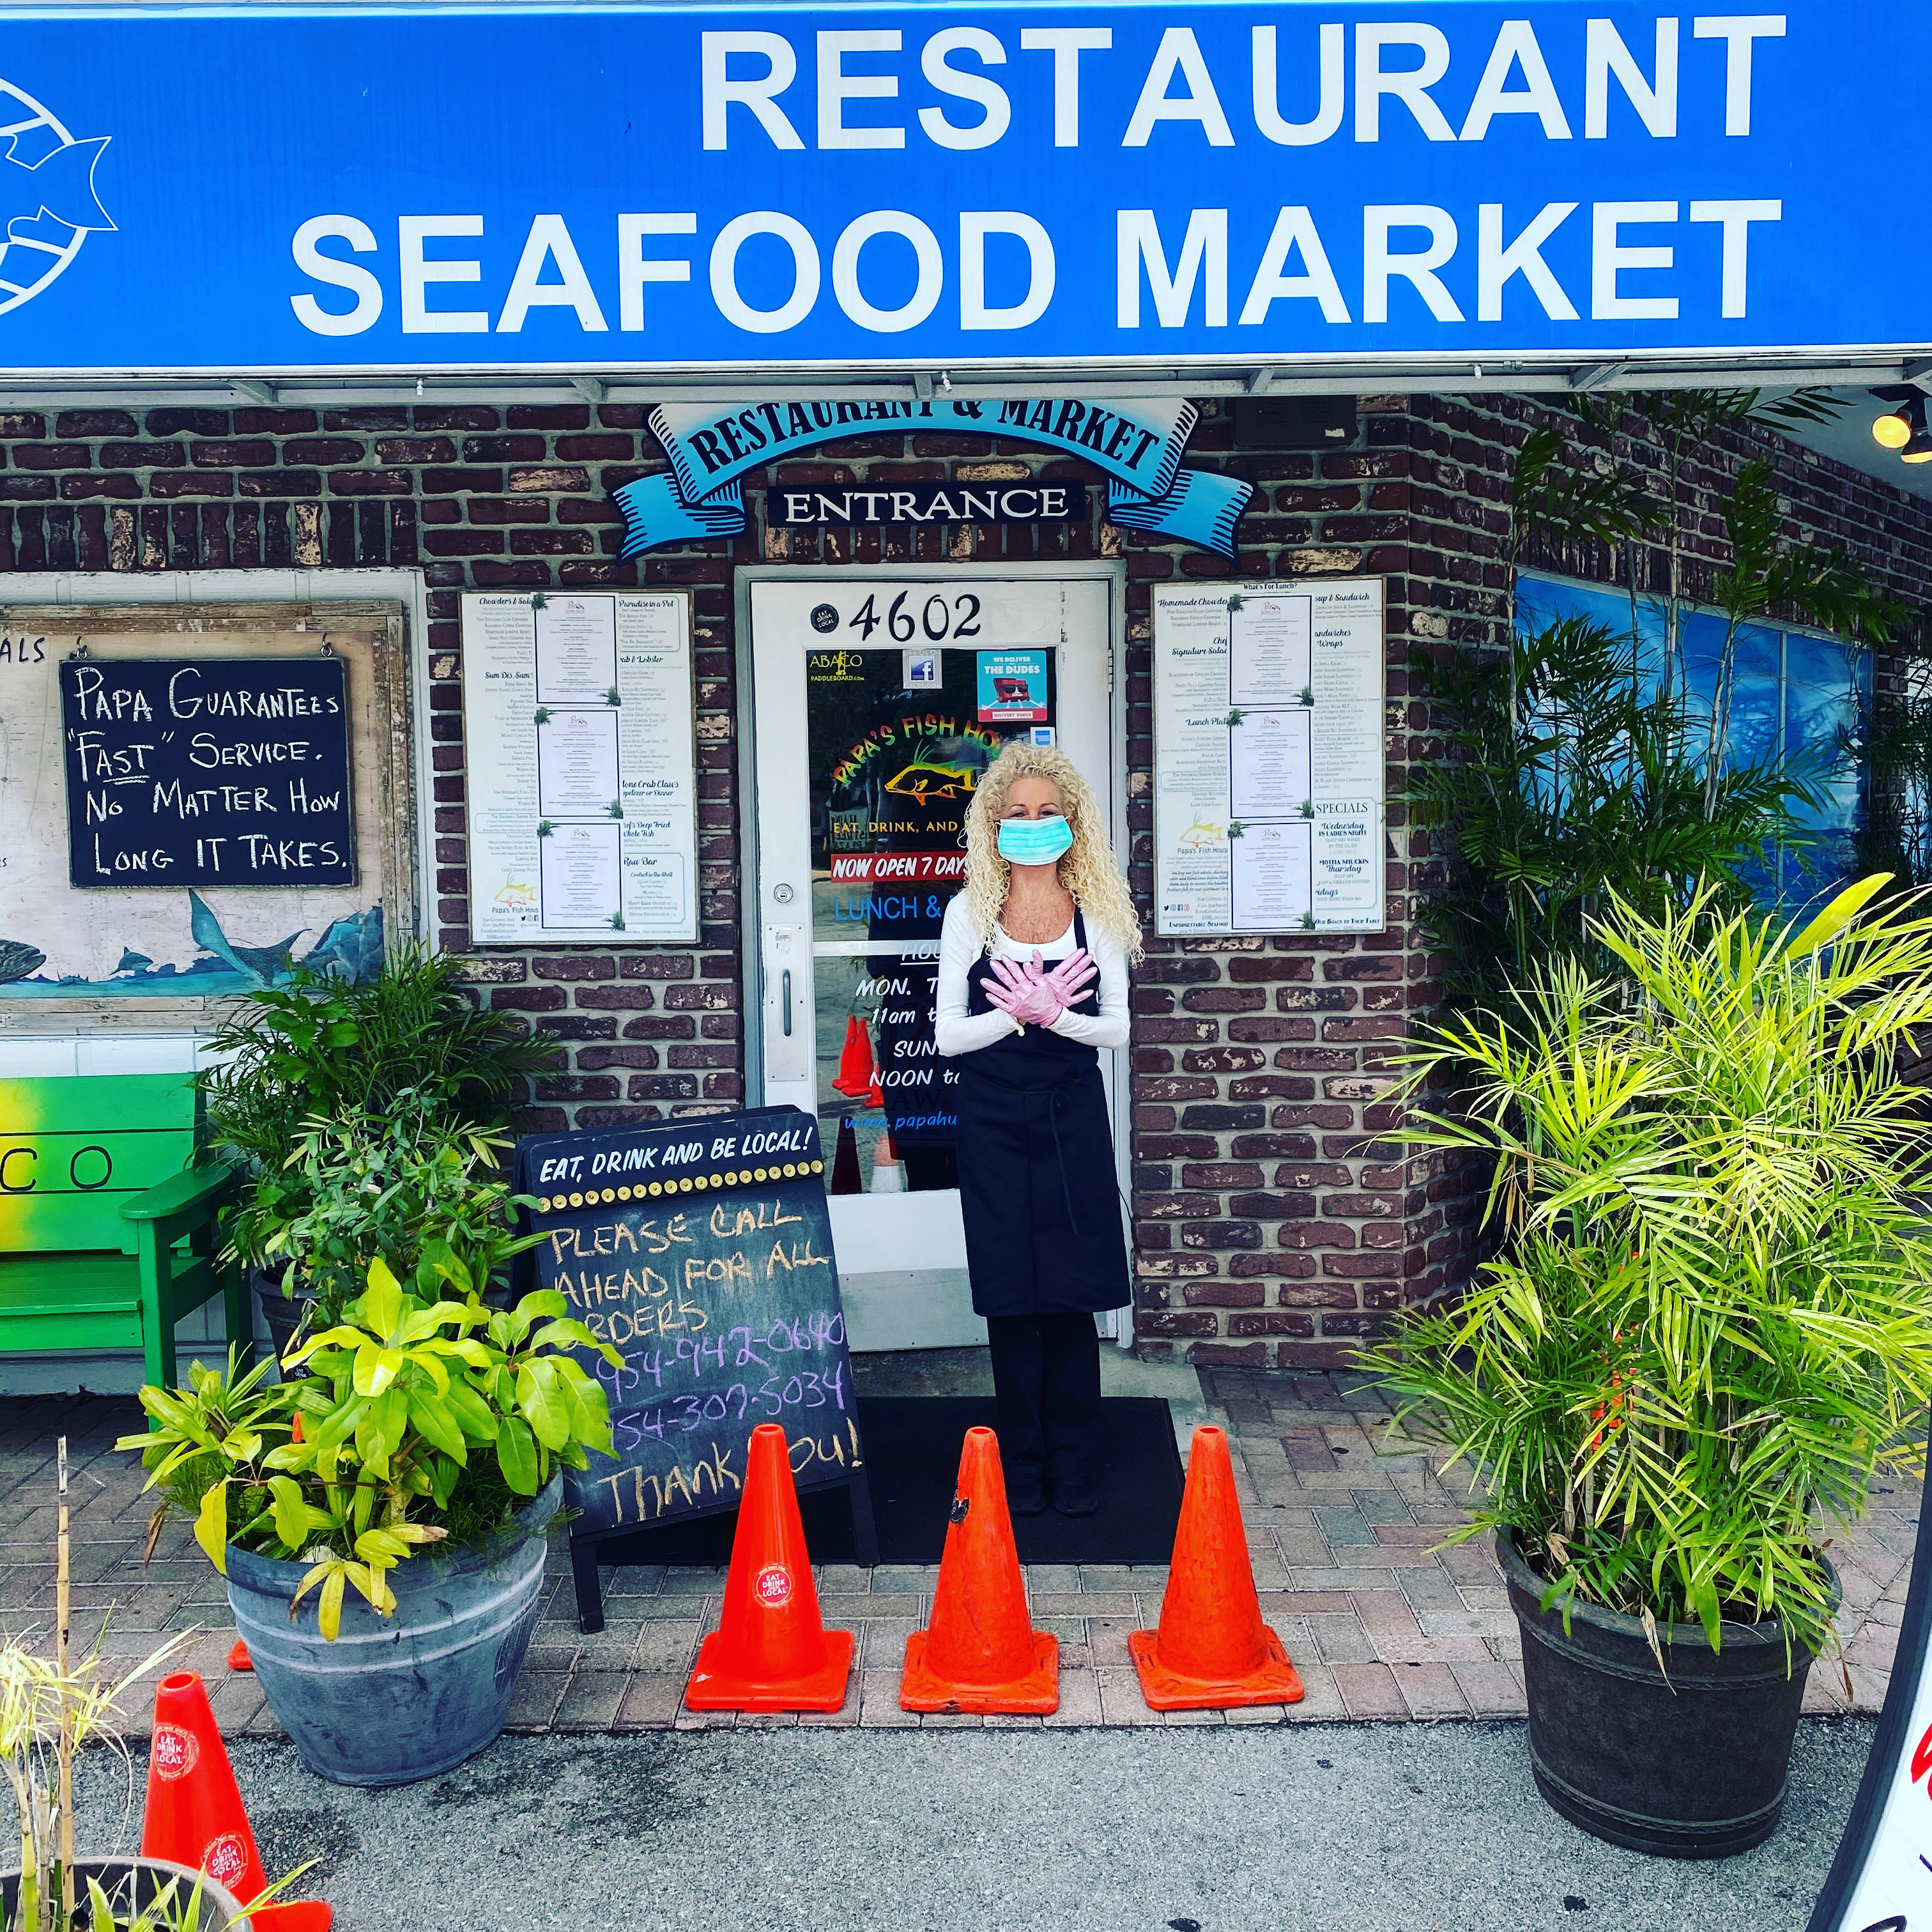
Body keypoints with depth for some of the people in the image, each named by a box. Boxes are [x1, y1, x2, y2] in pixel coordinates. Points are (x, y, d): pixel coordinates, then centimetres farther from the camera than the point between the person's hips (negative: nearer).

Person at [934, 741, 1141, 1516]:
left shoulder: (1097, 912, 4)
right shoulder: (969, 914, 1)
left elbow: (1116, 1027, 1)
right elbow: (946, 1034, -2)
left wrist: (1056, 1015, -17)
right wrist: (1018, 1014, -18)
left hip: (1073, 1117, 1)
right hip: (994, 1119, 0)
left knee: (1073, 1294, 3)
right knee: (1011, 1296, 4)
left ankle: (1072, 1463, 16)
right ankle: (1021, 1464, 17)